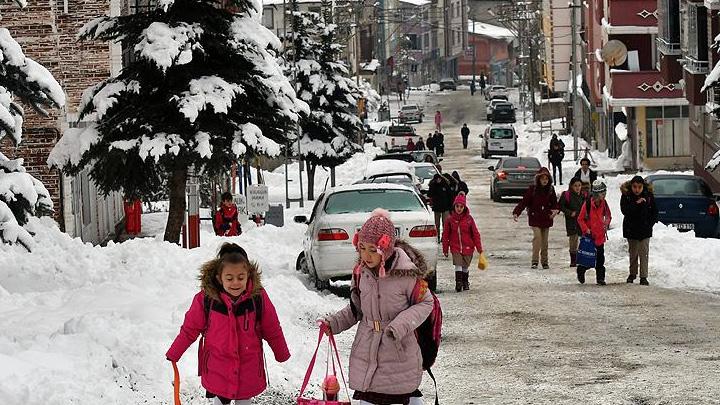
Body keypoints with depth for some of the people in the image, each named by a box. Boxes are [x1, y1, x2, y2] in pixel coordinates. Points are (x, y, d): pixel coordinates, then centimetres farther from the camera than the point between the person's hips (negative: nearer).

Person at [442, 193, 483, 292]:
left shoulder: (469, 219, -5)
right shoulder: (450, 220, -3)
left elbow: (475, 234, -1)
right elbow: (445, 235, 4)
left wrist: (479, 249, -2)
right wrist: (445, 249, 4)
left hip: (468, 247, 1)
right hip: (455, 247, -1)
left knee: (465, 267, 14)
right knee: (458, 265, -14)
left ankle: (465, 282, 34)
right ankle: (458, 284, -10)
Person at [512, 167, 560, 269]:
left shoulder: (551, 190, 6)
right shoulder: (532, 189, -3)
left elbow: (554, 203, 10)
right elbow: (524, 202, -6)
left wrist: (555, 210, -12)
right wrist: (516, 213, -17)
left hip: (546, 218, 3)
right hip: (535, 218, -3)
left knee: (544, 240, 8)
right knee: (537, 237, -16)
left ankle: (544, 261, 18)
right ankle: (535, 261, -12)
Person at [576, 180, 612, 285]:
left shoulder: (604, 203, 1)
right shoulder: (587, 204, -13)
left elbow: (608, 216, 17)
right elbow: (580, 219, -6)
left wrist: (607, 222, -4)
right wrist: (586, 229, -14)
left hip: (600, 235, 4)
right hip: (589, 235, -4)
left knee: (600, 258, 4)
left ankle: (600, 278, 10)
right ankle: (581, 270, 29)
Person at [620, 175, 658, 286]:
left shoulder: (649, 196, -5)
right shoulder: (626, 195, -8)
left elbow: (654, 212, 5)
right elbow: (624, 210, -20)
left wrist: (650, 223, -6)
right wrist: (636, 203, -29)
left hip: (645, 230, 0)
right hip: (631, 229, 1)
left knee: (644, 253, -5)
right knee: (633, 253, 12)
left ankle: (643, 277, -3)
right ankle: (633, 273, 28)